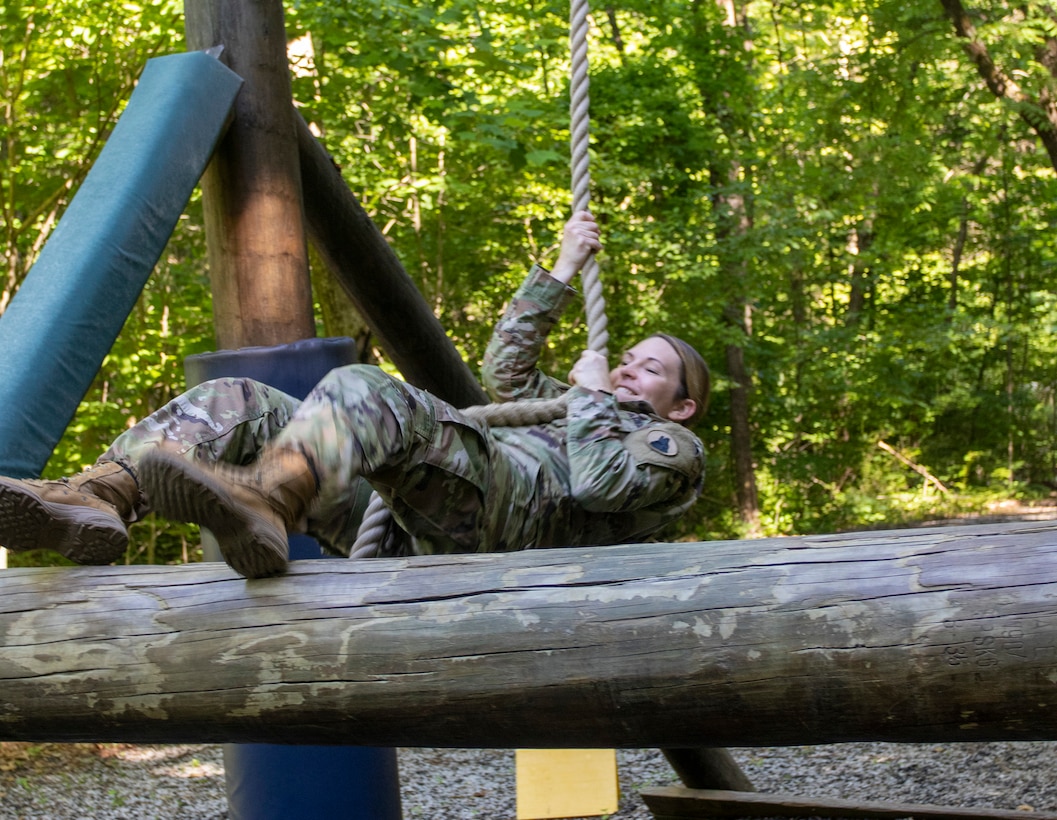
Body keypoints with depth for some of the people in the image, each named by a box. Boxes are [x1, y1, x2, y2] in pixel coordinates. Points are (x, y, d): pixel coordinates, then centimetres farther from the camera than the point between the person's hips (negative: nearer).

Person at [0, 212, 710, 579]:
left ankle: (262, 506, -67)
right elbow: (506, 367, 49)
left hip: (511, 510, -8)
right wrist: (563, 273, 48)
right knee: (235, 405, -8)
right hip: (410, 524, 9)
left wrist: (592, 391, 13)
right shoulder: (578, 412, 45)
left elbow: (601, 484, -2)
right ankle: (97, 500, -35)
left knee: (363, 391, -37)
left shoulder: (672, 447, 19)